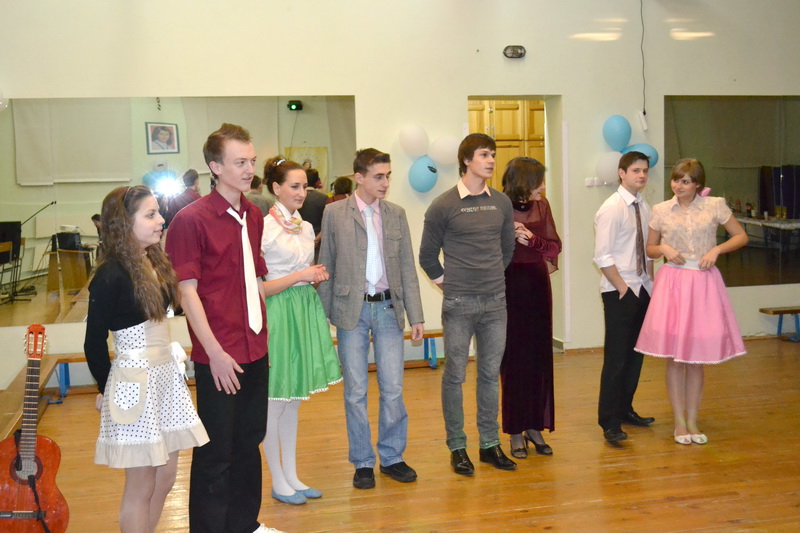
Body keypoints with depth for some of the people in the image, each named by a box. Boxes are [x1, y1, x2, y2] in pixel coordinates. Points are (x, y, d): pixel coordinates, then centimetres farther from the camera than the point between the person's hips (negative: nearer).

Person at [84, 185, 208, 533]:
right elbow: (94, 343, -10)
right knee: (141, 487, 4)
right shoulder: (111, 276, -16)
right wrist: (106, 389, 1)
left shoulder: (155, 263, 6)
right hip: (136, 382, -8)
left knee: (165, 478, 16)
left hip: (166, 375, 8)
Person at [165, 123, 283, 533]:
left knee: (249, 443, 19)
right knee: (215, 453, 5)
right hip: (219, 358, -7)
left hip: (255, 351, 7)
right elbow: (187, 291, -15)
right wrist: (215, 353, -17)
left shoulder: (253, 216, 8)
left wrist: (262, 336, 14)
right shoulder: (191, 219, -13)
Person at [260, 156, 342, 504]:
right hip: (277, 315, -7)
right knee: (274, 401, 3)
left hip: (306, 311, 7)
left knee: (294, 399, 15)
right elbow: (257, 287, -14)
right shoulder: (264, 227, -12)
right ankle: (278, 482, 17)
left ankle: (291, 476, 25)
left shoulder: (306, 228, 10)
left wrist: (318, 277, 1)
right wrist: (299, 277, -17)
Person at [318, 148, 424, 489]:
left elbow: (407, 268, 8)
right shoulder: (335, 213, -1)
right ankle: (362, 462, 19)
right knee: (356, 391, 5)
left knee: (393, 388, 5)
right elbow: (326, 266, 2)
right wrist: (323, 316, 0)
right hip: (351, 309, -2)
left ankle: (392, 457, 22)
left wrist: (415, 316, 3)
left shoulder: (396, 214, 7)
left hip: (388, 308, 2)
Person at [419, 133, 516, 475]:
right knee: (455, 376, 3)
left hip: (496, 302, 4)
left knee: (491, 374, 10)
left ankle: (490, 444, 21)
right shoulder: (443, 206, -5)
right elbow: (428, 256, 3)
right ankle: (457, 447, 15)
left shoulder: (502, 203, 7)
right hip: (459, 304, -4)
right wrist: (446, 283, 3)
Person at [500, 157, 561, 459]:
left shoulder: (541, 206, 5)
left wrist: (532, 239, -15)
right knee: (513, 360, 2)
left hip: (538, 286, 5)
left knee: (540, 358, 7)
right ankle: (516, 432, 14)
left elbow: (555, 245, 2)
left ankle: (535, 427, 19)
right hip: (509, 287, -5)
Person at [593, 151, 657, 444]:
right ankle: (610, 422, 4)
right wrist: (623, 288, -15)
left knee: (636, 353, 14)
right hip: (619, 292, -7)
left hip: (642, 289, 8)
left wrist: (650, 283, 8)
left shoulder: (644, 208, 10)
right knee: (616, 357, -5)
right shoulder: (611, 209, -13)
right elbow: (603, 257, -16)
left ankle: (625, 409, 29)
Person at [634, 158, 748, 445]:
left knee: (696, 358, 7)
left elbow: (741, 236, 8)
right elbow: (650, 249, 12)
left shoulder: (715, 206, 0)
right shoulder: (661, 211, 3)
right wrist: (664, 249, -9)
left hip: (704, 283, 0)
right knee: (674, 357, 2)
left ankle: (692, 421, 20)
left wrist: (717, 250, -8)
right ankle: (679, 422, 14)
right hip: (672, 283, 0)